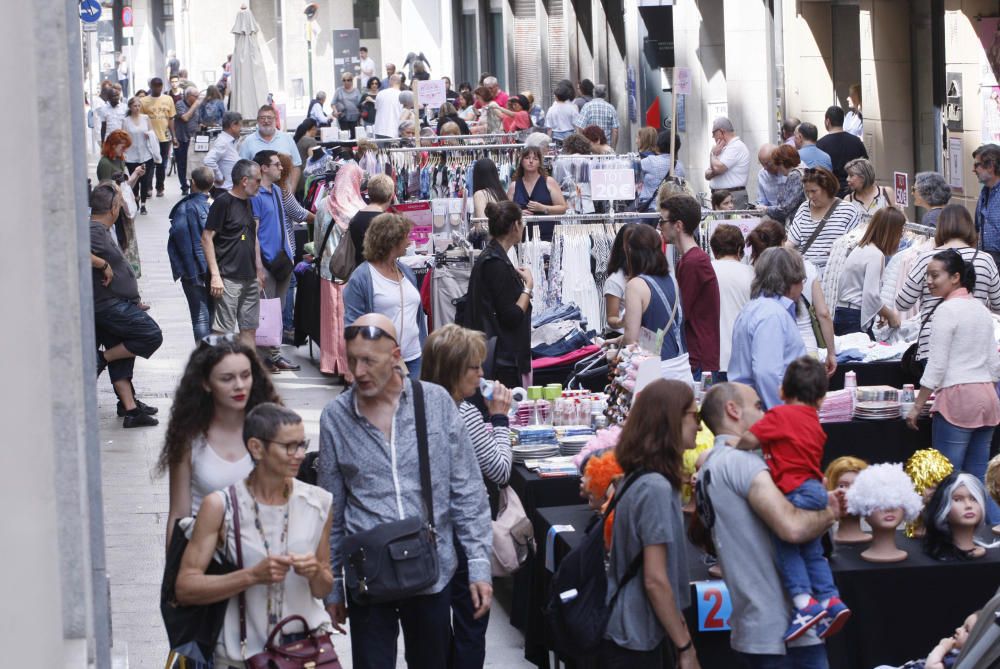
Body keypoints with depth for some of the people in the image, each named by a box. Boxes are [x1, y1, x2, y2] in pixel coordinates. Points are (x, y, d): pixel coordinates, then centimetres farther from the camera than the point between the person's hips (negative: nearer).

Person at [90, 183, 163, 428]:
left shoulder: (100, 230, 14)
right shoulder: (95, 232, -18)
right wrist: (104, 265, -24)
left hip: (114, 305, 11)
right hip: (110, 304, -11)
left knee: (121, 358, 13)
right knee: (152, 336, -11)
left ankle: (130, 407, 17)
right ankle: (102, 359, -3)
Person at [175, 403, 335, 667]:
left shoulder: (318, 503, 7)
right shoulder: (221, 506, -3)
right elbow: (185, 588, -8)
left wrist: (315, 573, -6)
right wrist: (253, 575, -16)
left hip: (308, 646, 3)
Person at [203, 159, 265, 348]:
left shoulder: (248, 203, 15)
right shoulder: (223, 202, -10)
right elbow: (206, 238, -13)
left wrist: (259, 270, 19)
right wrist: (215, 275, -17)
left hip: (250, 278, 8)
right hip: (228, 279, -8)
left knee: (249, 329, 10)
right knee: (223, 331, -7)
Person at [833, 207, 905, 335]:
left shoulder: (860, 248, 14)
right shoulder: (876, 255, -13)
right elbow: (872, 295, -20)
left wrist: (884, 313, 15)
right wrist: (890, 315, -6)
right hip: (855, 319, -9)